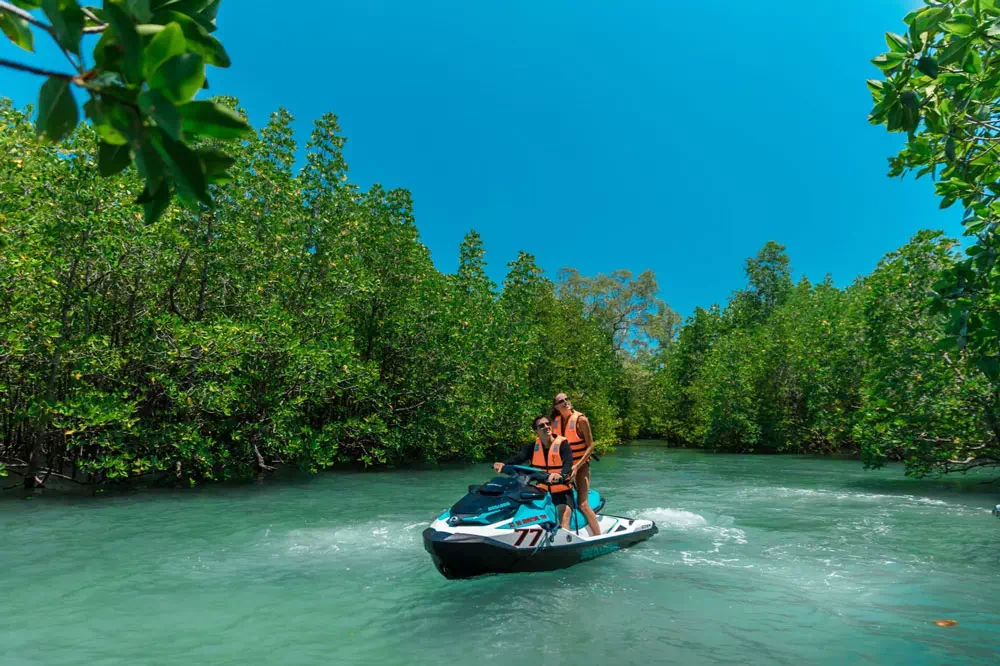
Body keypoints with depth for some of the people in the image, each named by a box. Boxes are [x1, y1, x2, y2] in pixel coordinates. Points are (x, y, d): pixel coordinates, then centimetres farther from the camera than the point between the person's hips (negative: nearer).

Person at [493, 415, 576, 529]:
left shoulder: (562, 444, -9)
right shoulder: (533, 447, 4)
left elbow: (568, 463, -26)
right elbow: (518, 457, -13)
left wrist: (561, 475, -49)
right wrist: (504, 464, -36)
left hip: (562, 491, -5)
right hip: (541, 490, 5)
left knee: (564, 520, -24)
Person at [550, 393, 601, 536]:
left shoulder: (580, 419, -14)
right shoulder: (555, 421, 1)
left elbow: (590, 446, -13)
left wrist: (576, 467, -20)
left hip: (581, 465, -5)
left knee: (583, 504, -14)